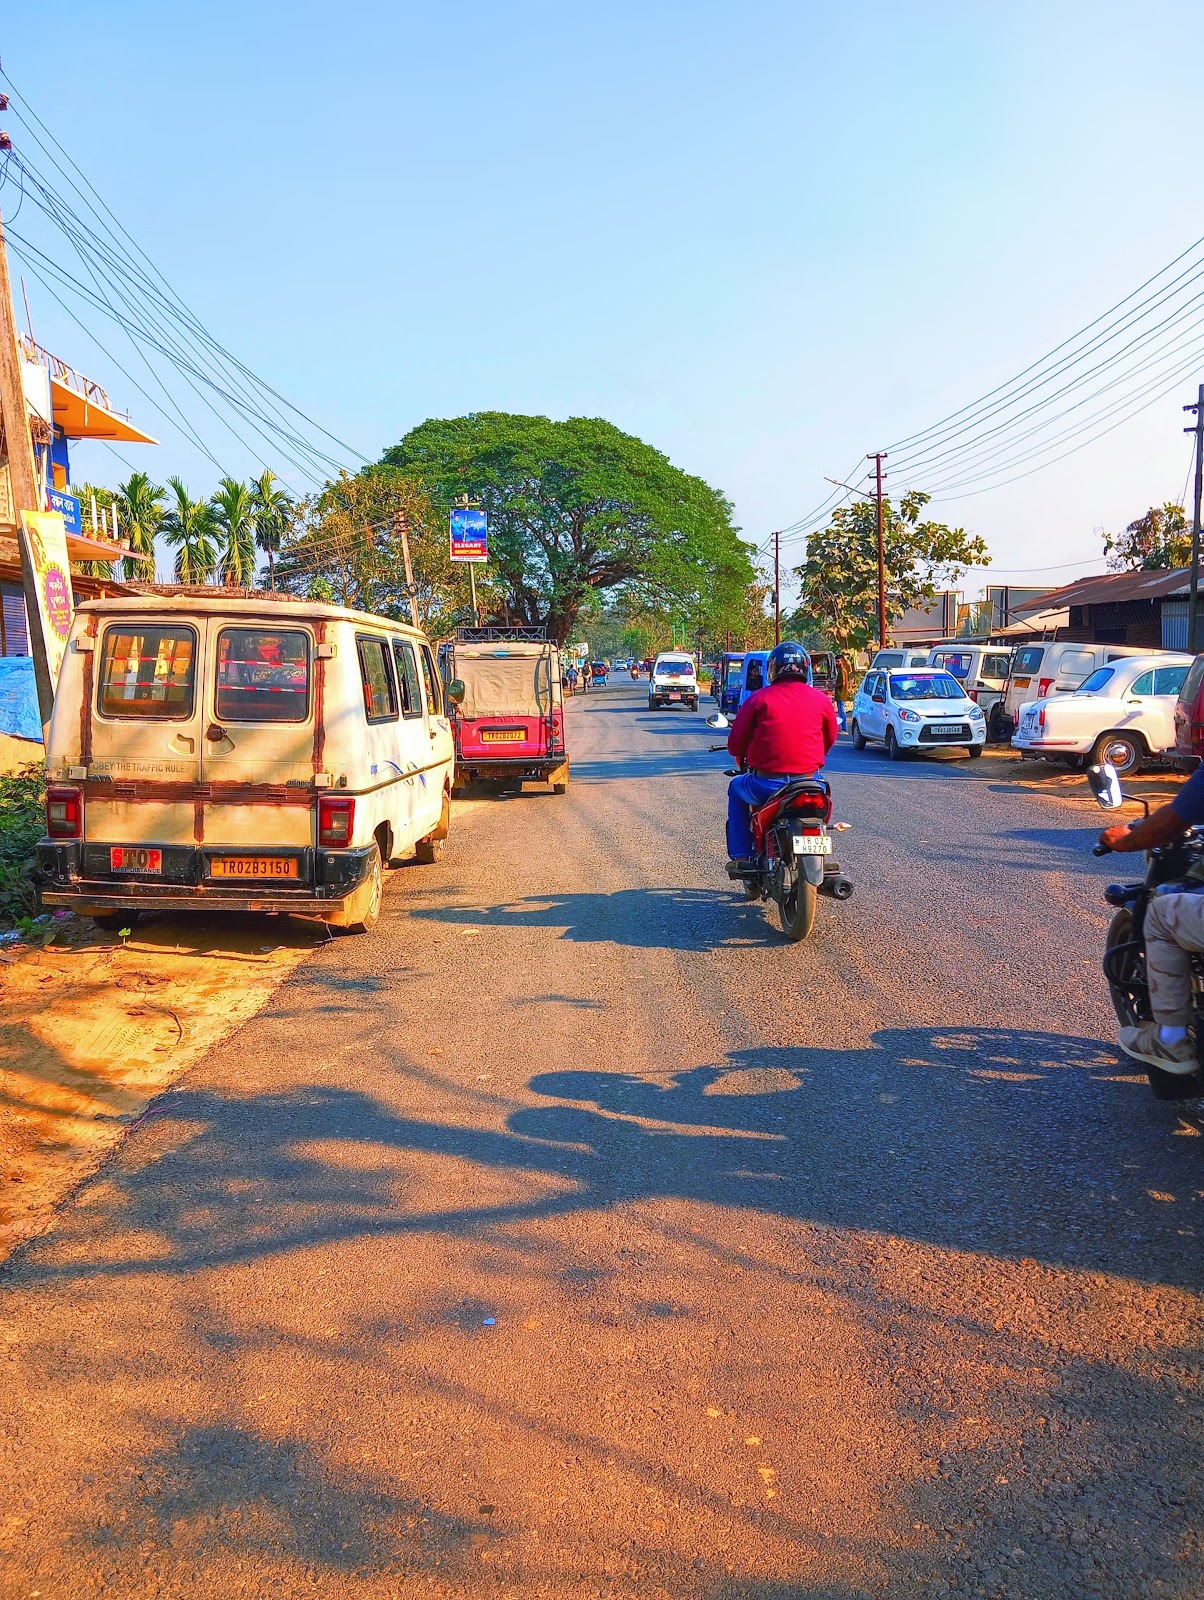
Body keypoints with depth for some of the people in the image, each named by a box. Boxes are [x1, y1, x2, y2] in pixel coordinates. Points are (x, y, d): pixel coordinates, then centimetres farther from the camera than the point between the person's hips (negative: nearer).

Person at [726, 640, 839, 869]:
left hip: (766, 785, -2)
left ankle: (741, 856, 18)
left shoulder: (759, 698, -3)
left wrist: (743, 756, 23)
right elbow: (830, 740, 17)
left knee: (736, 789, 29)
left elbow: (735, 744, 0)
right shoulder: (821, 700, 4)